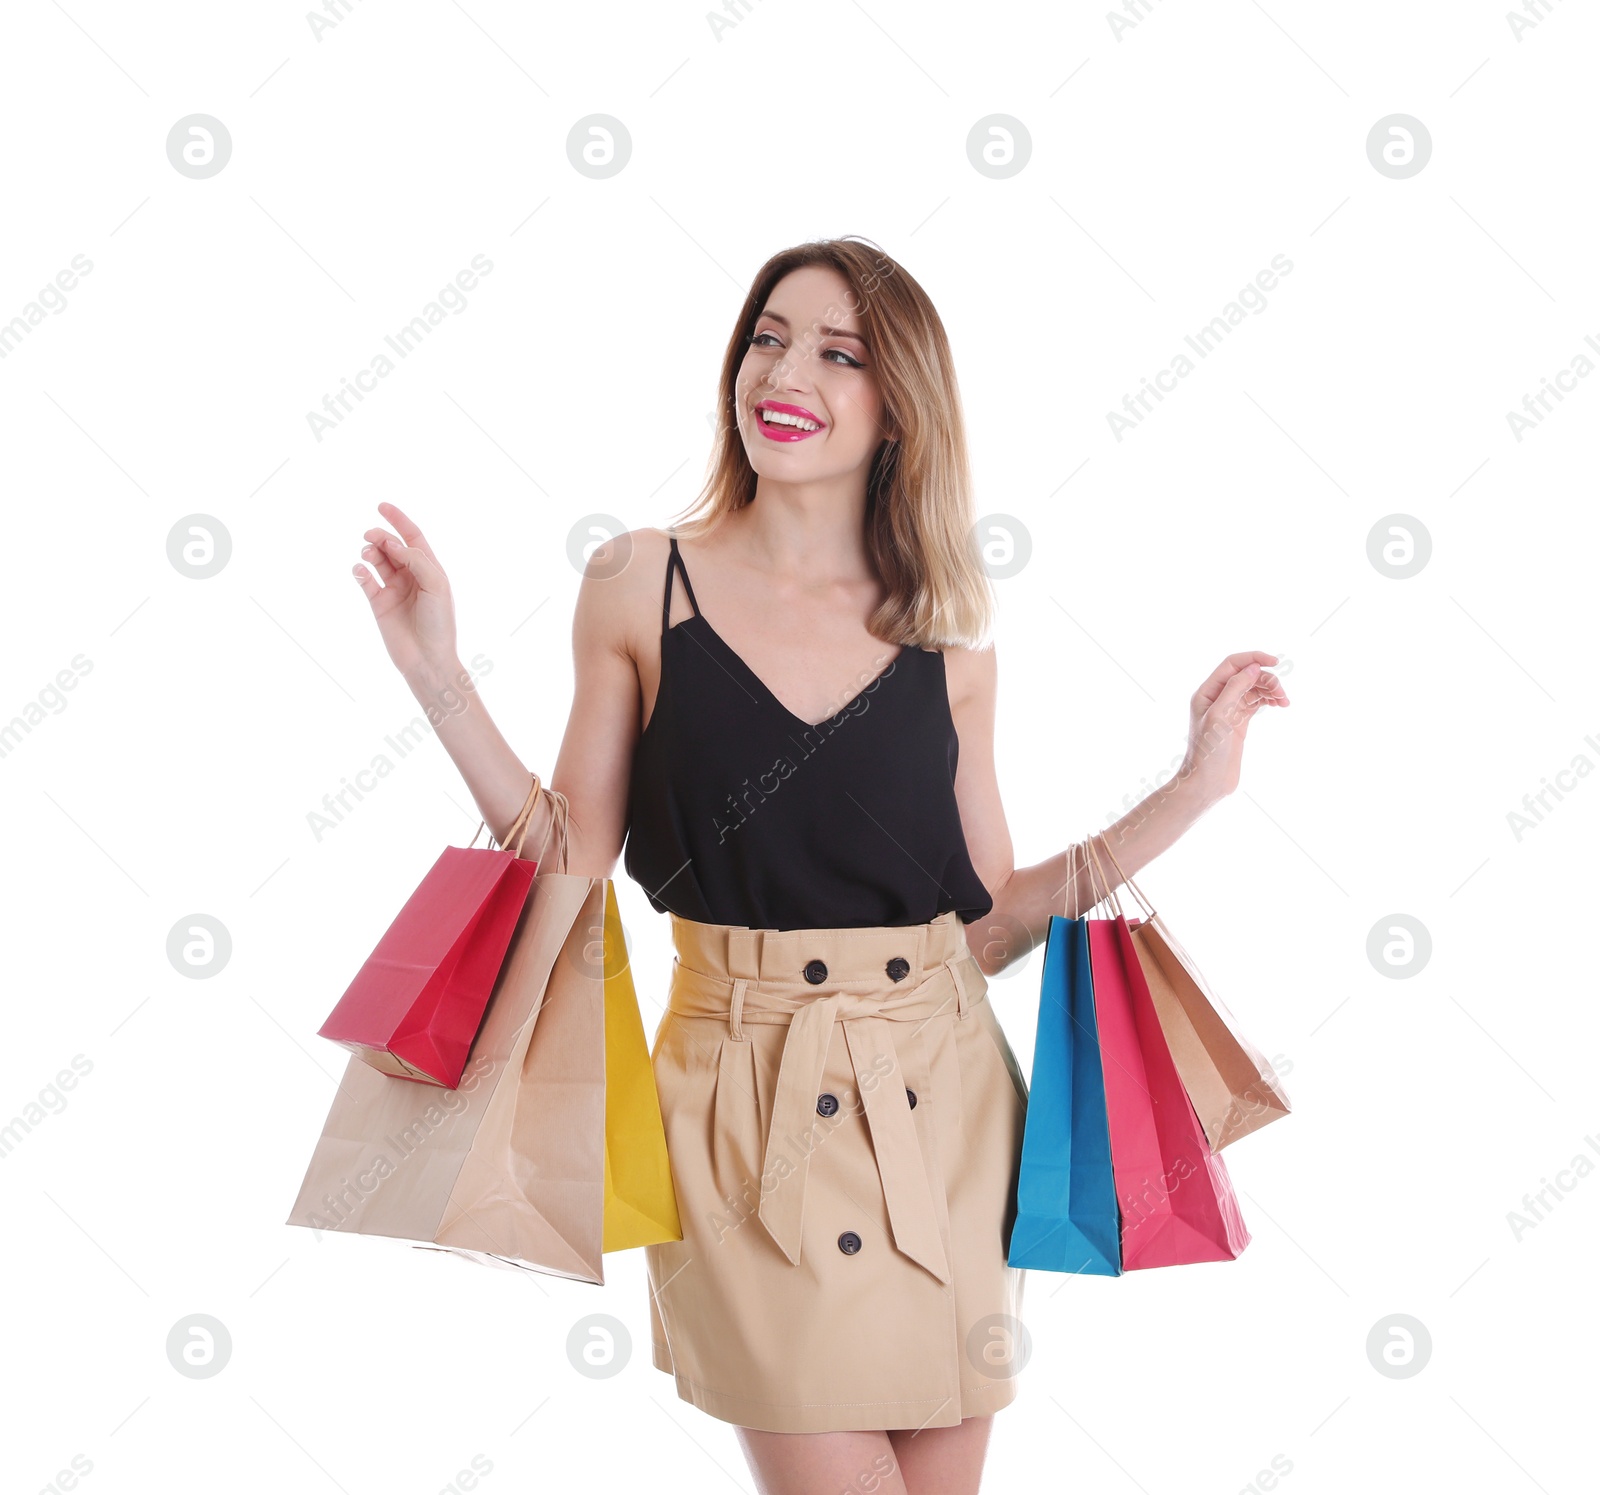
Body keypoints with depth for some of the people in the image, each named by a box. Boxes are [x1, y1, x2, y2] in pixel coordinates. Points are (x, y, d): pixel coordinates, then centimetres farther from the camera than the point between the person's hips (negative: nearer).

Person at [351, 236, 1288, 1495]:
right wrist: (440, 679, -7)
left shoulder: (946, 643, 4)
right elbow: (572, 865, 0)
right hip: (751, 1102, -2)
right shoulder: (640, 586, -1)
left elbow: (988, 921, 5)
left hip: (944, 1100, 3)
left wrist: (1195, 789, 2)